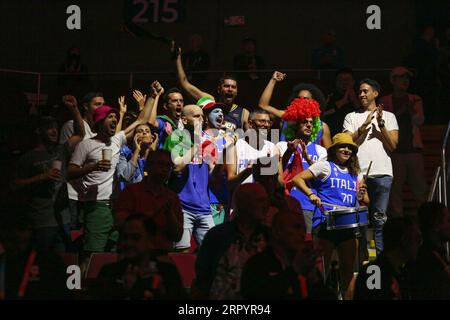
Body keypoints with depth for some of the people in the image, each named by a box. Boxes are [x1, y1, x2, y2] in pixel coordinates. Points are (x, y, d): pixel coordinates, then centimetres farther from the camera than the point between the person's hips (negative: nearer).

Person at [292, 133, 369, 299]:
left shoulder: (355, 173, 19)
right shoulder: (325, 166, 3)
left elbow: (366, 202, 22)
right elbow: (297, 179, -4)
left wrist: (361, 197, -1)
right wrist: (311, 194, -19)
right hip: (325, 223, -5)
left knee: (348, 268, 5)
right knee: (321, 267, -3)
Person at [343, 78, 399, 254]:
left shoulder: (388, 116, 12)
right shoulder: (352, 117, 13)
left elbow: (393, 145, 3)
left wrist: (381, 124, -7)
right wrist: (365, 125, -9)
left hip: (382, 174, 0)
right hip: (358, 174, 0)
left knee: (379, 219, 0)